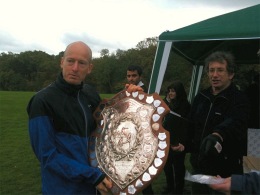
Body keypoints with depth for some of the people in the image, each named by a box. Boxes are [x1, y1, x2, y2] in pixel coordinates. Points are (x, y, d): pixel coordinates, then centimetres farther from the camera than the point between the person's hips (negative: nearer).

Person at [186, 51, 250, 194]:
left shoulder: (239, 100, -13)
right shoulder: (201, 97, 6)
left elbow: (234, 123, -34)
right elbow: (191, 125, 15)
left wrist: (217, 135, -54)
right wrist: (186, 146, 3)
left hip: (225, 170, -5)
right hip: (199, 166, 6)